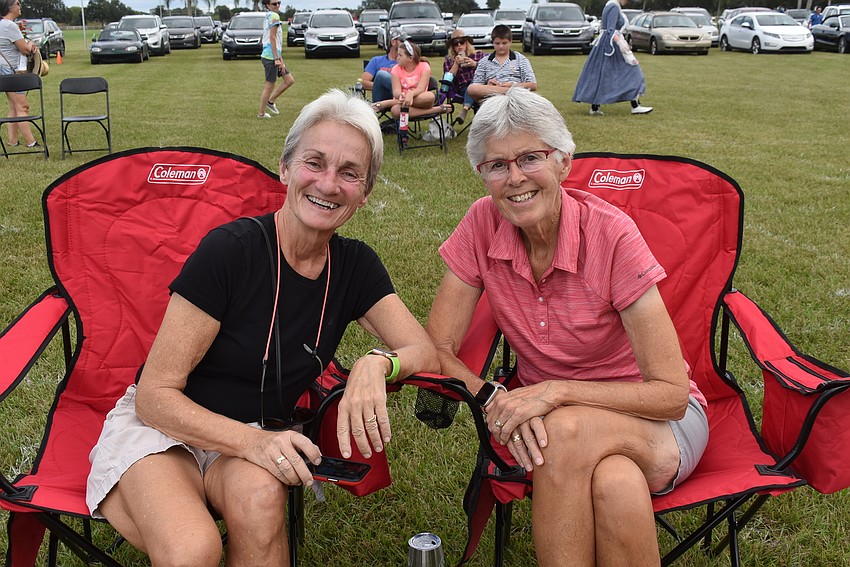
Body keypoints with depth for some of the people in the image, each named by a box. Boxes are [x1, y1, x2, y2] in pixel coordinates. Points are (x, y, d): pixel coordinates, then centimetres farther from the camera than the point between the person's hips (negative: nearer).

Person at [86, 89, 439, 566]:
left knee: (260, 493, -33)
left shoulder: (355, 266, -1)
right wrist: (251, 441, -32)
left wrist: (377, 364, -29)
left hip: (256, 440, 4)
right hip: (160, 427, -4)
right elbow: (156, 394, -16)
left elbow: (426, 352, -6)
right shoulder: (230, 249, -18)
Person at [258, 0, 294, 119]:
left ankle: (270, 101, 20)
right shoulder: (274, 16, -14)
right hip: (271, 57, -10)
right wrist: (277, 59, -19)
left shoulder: (267, 16, 15)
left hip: (267, 56, 10)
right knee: (269, 86, 0)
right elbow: (272, 38, -18)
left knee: (290, 80, 13)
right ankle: (261, 113, 10)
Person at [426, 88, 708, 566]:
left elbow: (671, 393, -19)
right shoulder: (483, 225, -11)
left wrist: (556, 392, -29)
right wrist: (496, 400, -28)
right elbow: (438, 347, -10)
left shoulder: (610, 234, -21)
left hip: (654, 420, -2)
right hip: (548, 416, 2)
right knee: (614, 482, -34)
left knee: (565, 429, -36)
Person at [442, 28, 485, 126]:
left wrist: (475, 64, -9)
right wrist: (456, 64, -5)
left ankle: (465, 109, -52)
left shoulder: (479, 55, 15)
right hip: (462, 89, 0)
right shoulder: (449, 60, 17)